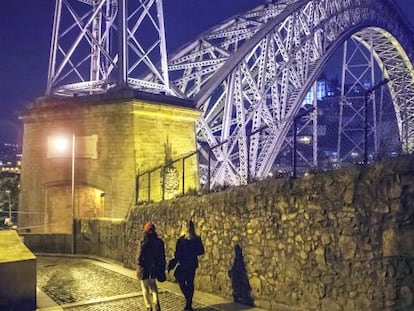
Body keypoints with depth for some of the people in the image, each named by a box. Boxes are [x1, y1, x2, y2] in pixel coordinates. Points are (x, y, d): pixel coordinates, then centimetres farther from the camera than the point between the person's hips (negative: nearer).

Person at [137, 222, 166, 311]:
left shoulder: (144, 243, -17)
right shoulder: (159, 242, -3)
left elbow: (139, 258, -16)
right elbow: (162, 257, 3)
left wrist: (138, 269, -4)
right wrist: (162, 269, 12)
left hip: (145, 269, -5)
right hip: (155, 269, 5)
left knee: (145, 288, 11)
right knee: (153, 286, 22)